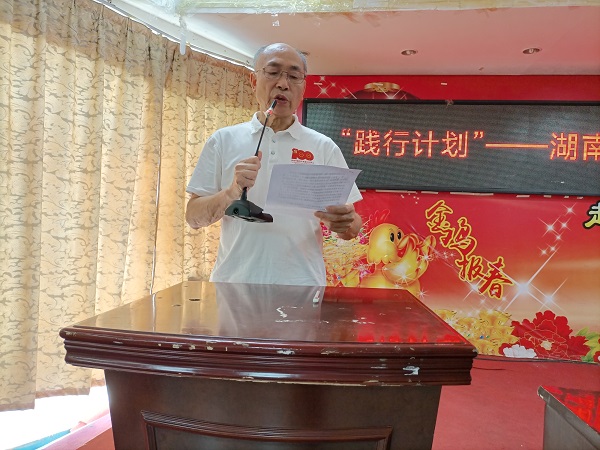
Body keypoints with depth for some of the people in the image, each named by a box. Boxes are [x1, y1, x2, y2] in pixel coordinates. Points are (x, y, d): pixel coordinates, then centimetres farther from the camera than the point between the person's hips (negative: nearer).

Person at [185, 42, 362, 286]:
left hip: (302, 284, 0)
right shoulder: (223, 140, 7)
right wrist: (231, 193, -13)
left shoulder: (324, 147, 7)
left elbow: (352, 226, 6)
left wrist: (345, 223, -16)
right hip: (234, 282, 0)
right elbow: (193, 217, 5)